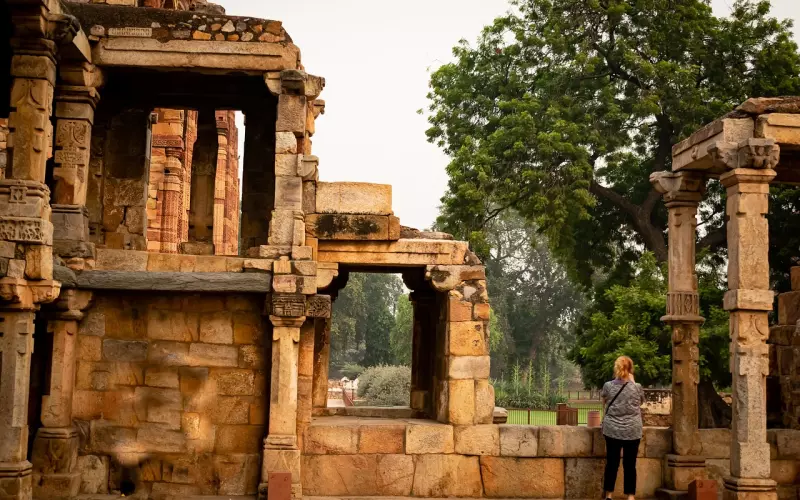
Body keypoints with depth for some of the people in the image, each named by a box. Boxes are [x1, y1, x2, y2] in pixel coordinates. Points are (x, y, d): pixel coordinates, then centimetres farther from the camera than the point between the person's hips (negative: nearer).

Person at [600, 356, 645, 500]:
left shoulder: (608, 386, -4)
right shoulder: (637, 387, -7)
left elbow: (603, 401, 16)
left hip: (612, 430, 1)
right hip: (632, 431, -1)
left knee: (612, 463, 8)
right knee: (630, 465, 5)